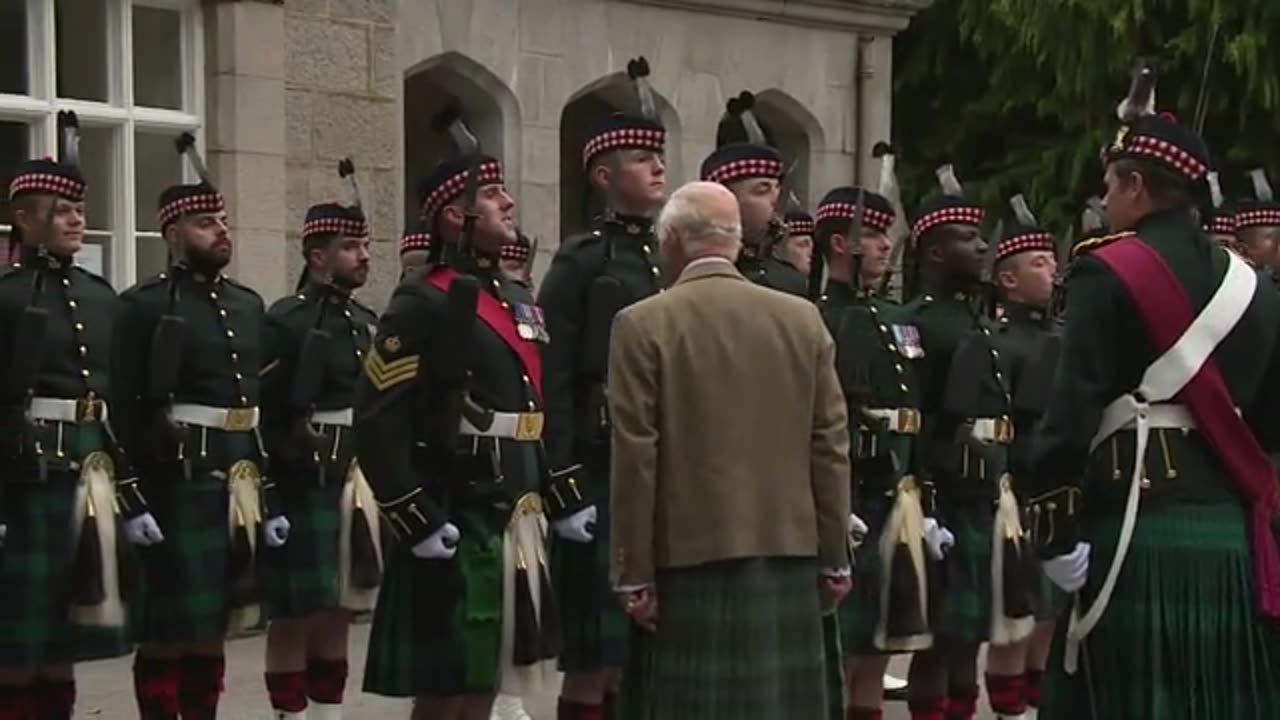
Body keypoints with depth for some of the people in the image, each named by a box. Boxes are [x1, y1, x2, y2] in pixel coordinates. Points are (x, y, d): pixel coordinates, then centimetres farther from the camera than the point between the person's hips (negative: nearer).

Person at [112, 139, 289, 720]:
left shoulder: (249, 305, 14)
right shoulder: (144, 305, -6)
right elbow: (123, 411, -12)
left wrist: (270, 498, 13)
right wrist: (134, 501, -18)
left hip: (237, 486, 6)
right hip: (174, 485, -6)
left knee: (214, 627, 12)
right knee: (166, 632, -1)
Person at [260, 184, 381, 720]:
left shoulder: (368, 324, 15)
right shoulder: (285, 322, -9)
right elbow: (263, 415, -15)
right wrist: (276, 495, -18)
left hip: (359, 487, 7)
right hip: (305, 490, -7)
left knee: (338, 615, 12)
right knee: (297, 615, -2)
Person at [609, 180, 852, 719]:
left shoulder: (643, 324, -6)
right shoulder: (803, 319, 4)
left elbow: (636, 461, -8)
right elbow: (831, 448, 4)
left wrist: (634, 574, -3)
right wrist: (835, 559, 10)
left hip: (694, 556, -3)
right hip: (790, 554, 3)